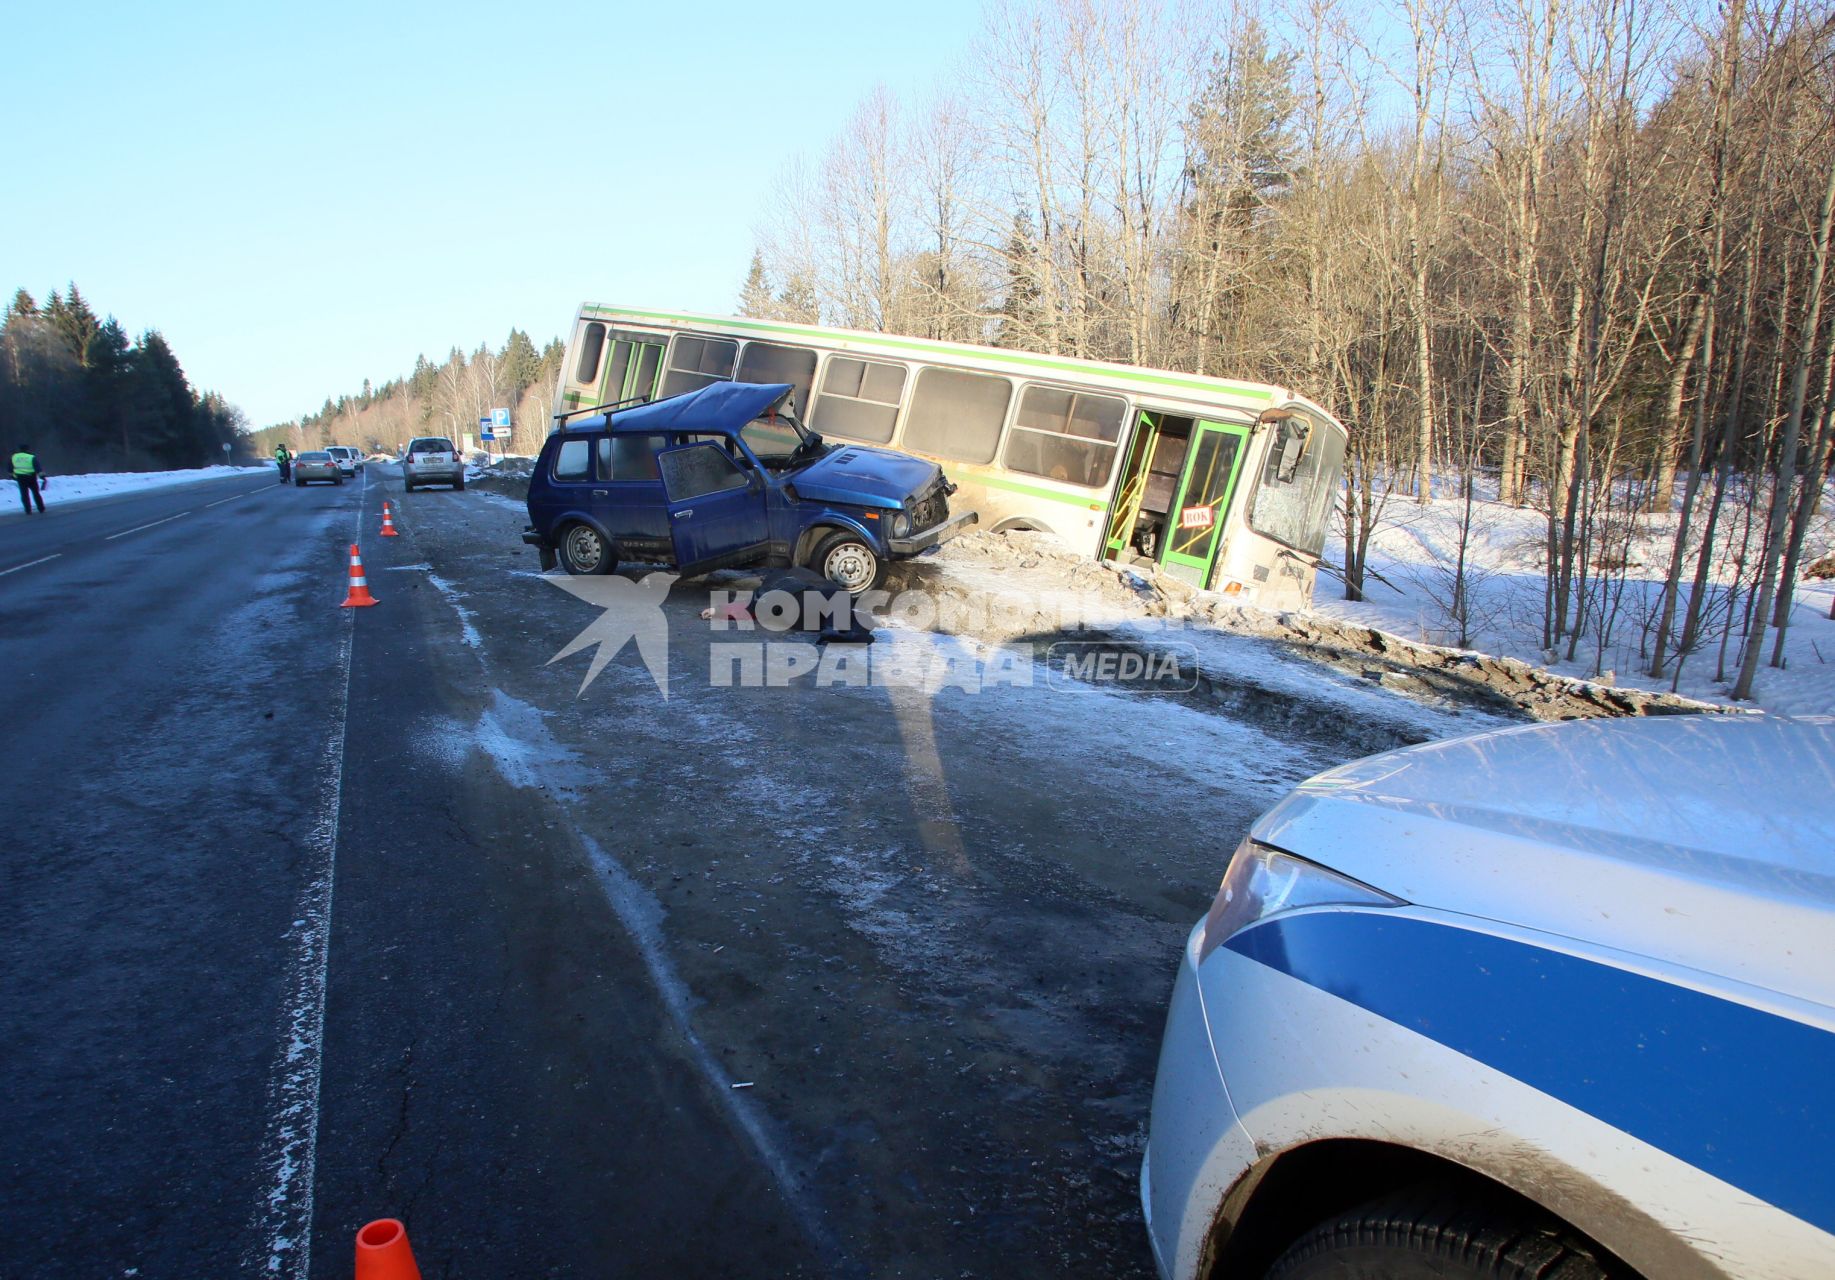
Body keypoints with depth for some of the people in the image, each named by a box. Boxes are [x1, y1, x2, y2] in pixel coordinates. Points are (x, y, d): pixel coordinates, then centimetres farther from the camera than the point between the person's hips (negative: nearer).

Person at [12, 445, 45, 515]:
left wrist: (13, 475, 28)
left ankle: (28, 511, 3)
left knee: (24, 494, 7)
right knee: (36, 493, 9)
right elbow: (37, 468, -19)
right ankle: (41, 509, 13)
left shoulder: (14, 457, 4)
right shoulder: (32, 457, -10)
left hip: (20, 478, 3)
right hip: (31, 477, -3)